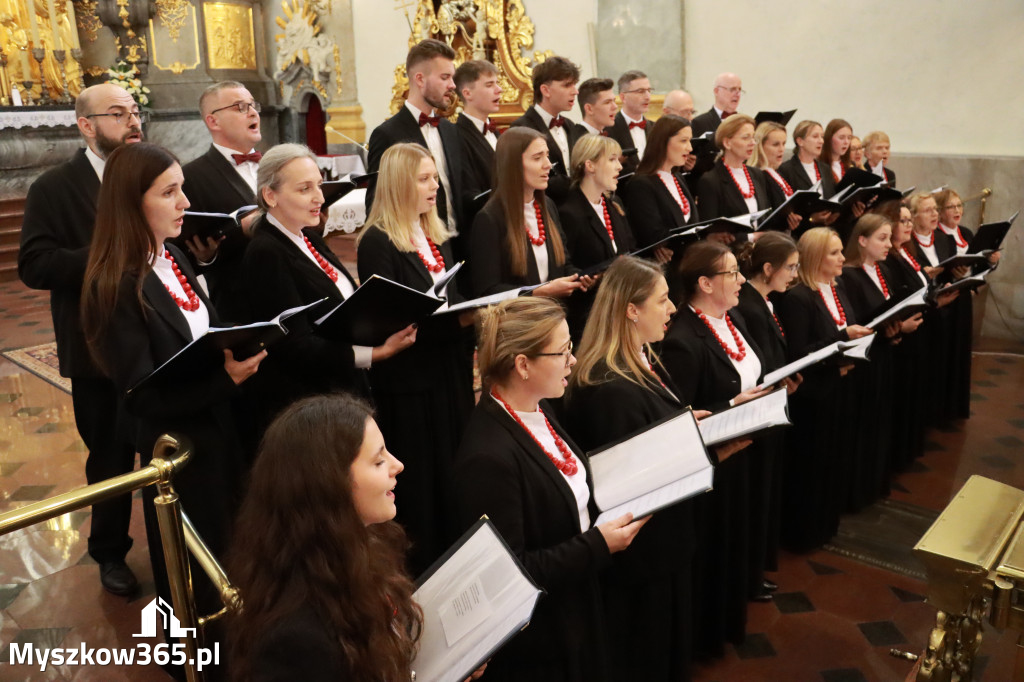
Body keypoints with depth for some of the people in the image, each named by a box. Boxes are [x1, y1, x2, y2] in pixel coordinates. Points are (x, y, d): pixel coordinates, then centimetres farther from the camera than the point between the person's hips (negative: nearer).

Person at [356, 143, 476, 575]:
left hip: (450, 372, 7)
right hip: (410, 380, -7)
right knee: (420, 480, 3)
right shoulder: (377, 242, -10)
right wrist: (455, 318, -24)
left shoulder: (437, 237, 14)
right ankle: (418, 568, 19)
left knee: (454, 473, 14)